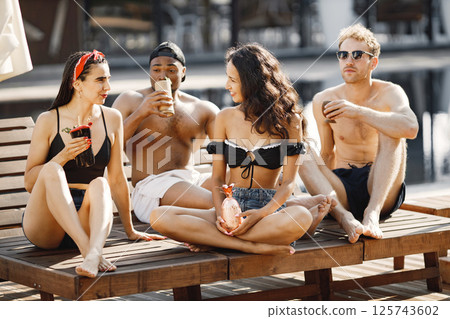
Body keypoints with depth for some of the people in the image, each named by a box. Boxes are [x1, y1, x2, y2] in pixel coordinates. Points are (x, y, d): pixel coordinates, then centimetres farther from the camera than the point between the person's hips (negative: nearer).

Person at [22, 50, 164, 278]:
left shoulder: (111, 119, 9)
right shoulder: (49, 121, 0)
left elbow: (117, 179, 14)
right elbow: (29, 182, 0)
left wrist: (130, 230, 16)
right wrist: (63, 157, -14)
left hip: (86, 220, 2)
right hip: (43, 225, -2)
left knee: (99, 184, -29)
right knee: (52, 170, -30)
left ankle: (93, 254, -57)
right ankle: (88, 251, -47)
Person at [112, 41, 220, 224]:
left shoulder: (203, 109, 19)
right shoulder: (130, 101, 10)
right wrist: (140, 113, -15)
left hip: (194, 179, 5)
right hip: (151, 183, -5)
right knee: (215, 204, -35)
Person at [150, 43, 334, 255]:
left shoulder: (287, 120, 2)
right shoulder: (225, 118, 11)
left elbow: (289, 181, -3)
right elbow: (217, 177, 9)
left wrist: (262, 213, -21)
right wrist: (221, 214, -12)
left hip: (270, 208, -2)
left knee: (300, 217, -40)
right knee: (159, 217, -22)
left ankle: (211, 239, -24)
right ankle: (251, 246, -29)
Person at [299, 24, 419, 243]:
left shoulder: (389, 94, -5)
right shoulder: (323, 101, 3)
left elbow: (411, 128, -28)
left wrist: (358, 111, -29)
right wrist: (327, 185, 6)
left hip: (383, 191, -2)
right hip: (342, 188, 2)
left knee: (391, 132, -24)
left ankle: (373, 213, -37)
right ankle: (344, 216, -44)